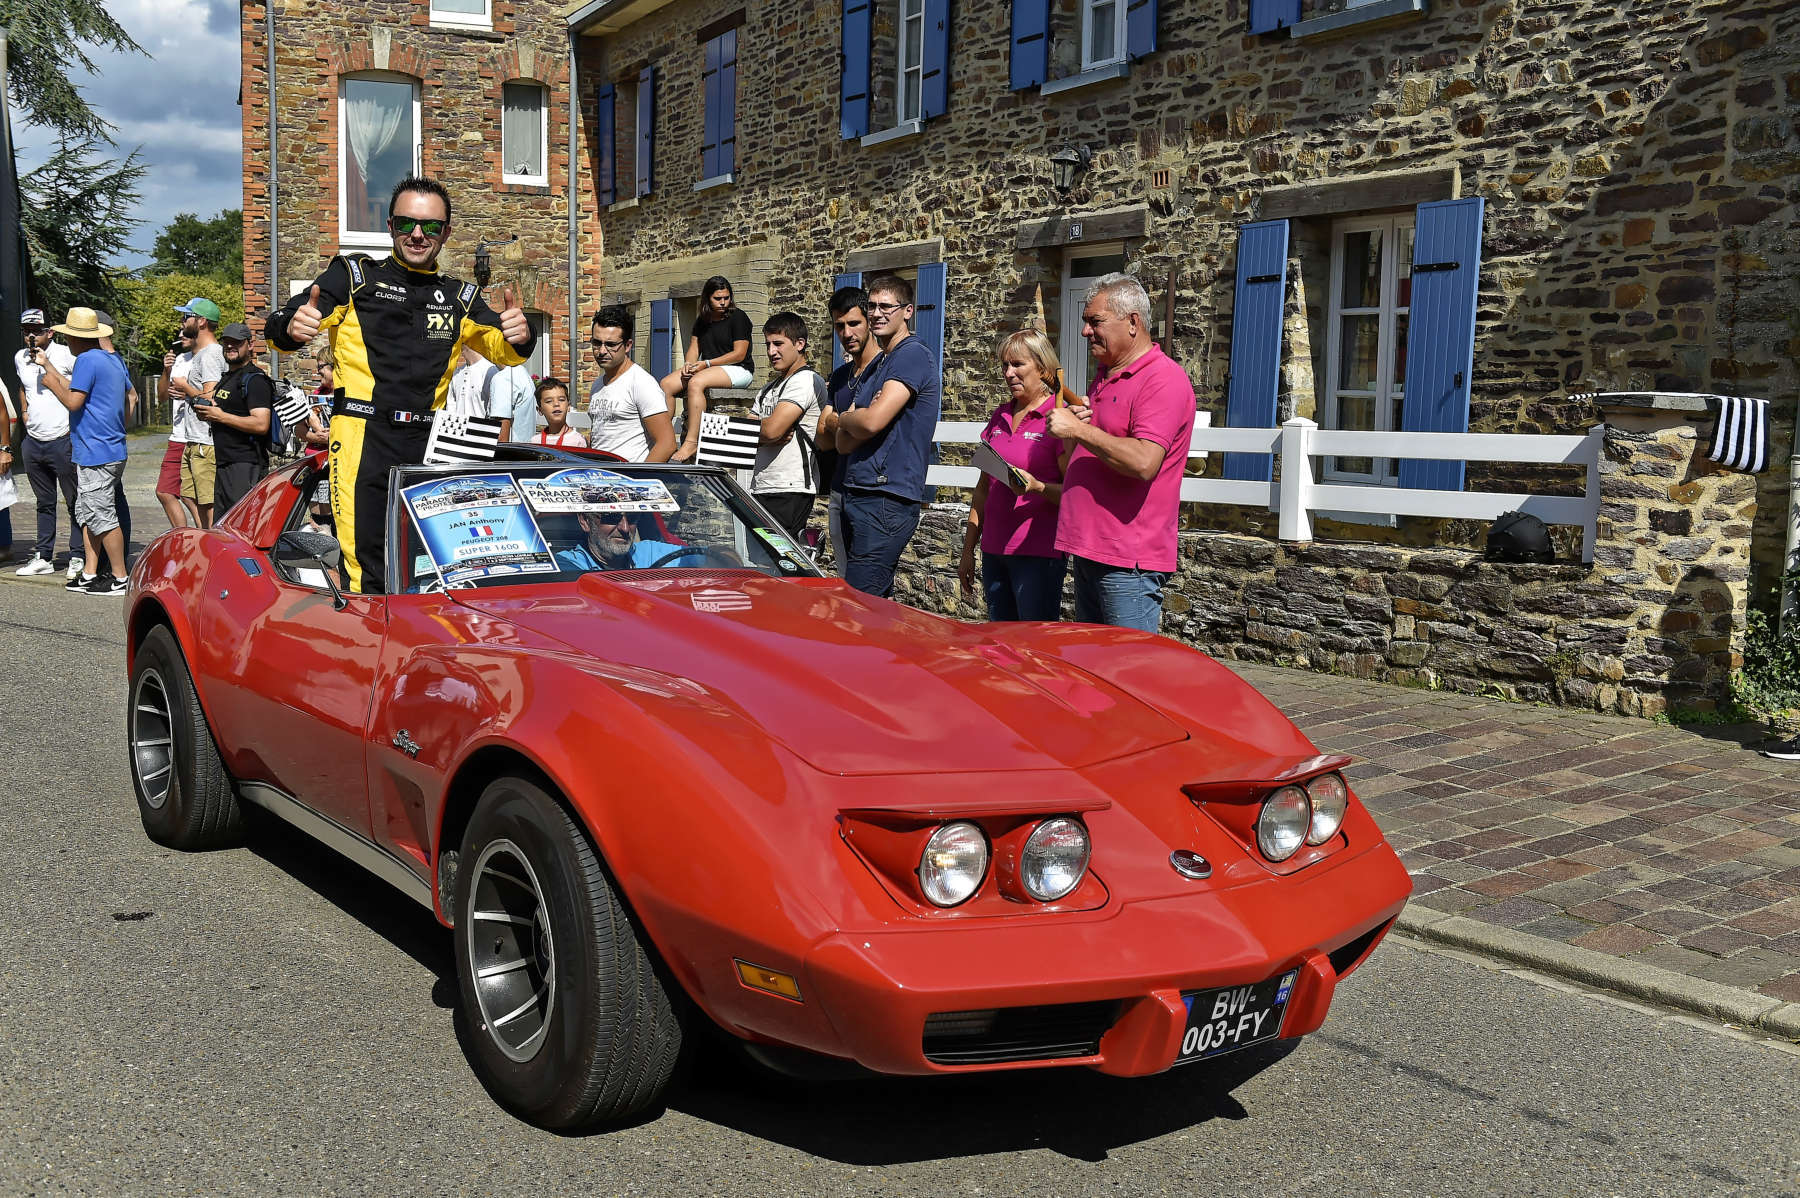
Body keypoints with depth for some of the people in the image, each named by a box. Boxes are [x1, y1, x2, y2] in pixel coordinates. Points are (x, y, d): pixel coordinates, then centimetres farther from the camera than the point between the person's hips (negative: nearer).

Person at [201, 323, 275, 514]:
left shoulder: (255, 380, -10)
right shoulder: (226, 378, 23)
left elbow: (261, 424, -22)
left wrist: (220, 416, -17)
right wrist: (206, 413, 14)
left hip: (246, 465, -10)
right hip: (224, 465, 10)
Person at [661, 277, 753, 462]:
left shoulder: (737, 317, -5)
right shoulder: (702, 321, 16)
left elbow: (739, 354, -12)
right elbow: (694, 348, 16)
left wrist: (706, 364, -17)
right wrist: (689, 364, -8)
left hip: (738, 370, -8)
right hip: (708, 369, 8)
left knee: (696, 383, -35)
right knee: (666, 384, -12)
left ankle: (692, 442, -38)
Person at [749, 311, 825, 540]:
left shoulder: (806, 380, -6)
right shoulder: (769, 388, 23)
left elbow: (772, 429, -17)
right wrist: (766, 438, -6)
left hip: (790, 492, -9)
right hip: (759, 489, 9)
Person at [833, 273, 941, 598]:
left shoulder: (913, 355, -7)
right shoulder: (880, 364, 21)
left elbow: (873, 421, -19)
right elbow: (844, 444, 15)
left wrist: (845, 419, 3)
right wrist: (854, 423, -7)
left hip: (886, 500, -10)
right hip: (859, 496, 10)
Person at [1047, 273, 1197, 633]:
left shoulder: (1164, 378, -12)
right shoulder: (1106, 376, 19)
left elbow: (1144, 462, -26)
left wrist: (1078, 430, -18)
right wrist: (1073, 425, 6)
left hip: (1128, 561, -10)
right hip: (1087, 549, 10)